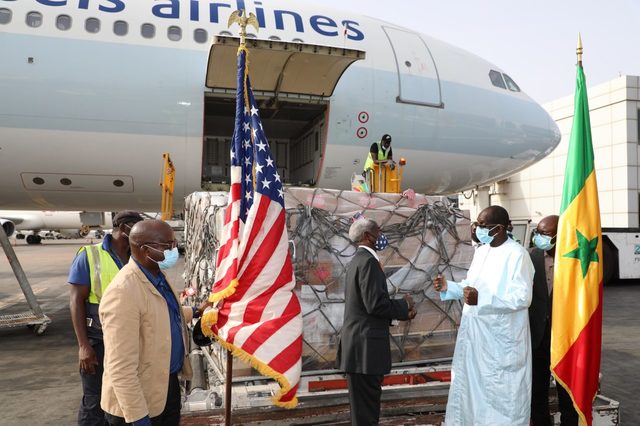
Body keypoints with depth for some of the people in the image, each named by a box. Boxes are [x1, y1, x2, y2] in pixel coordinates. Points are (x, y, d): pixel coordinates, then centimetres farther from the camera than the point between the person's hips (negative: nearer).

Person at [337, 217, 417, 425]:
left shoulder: (357, 261, 16)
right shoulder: (368, 261, -15)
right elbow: (375, 304, -22)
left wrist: (400, 310, 7)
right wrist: (404, 306, -6)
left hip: (357, 344, 10)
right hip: (366, 347, -10)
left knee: (363, 405, 17)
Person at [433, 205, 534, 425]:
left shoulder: (517, 255, -16)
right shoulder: (481, 250, 10)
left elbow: (522, 298, -21)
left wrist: (481, 299, -29)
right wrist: (448, 287, 0)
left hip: (501, 337, -8)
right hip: (475, 332, 8)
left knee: (501, 392, 5)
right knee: (471, 385, 17)